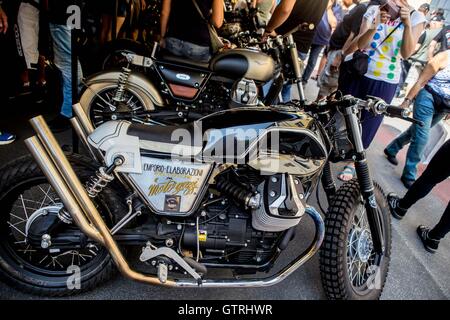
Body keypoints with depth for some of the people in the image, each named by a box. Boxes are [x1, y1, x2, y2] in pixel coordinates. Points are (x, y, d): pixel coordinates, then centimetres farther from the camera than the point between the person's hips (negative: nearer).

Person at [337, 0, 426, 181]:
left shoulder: (416, 18, -3)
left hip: (384, 83, -1)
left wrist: (407, 23, -24)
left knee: (365, 125, 6)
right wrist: (375, 25, -28)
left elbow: (406, 53, -14)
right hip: (357, 73, 1)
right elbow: (360, 44, -11)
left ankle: (351, 163, 23)